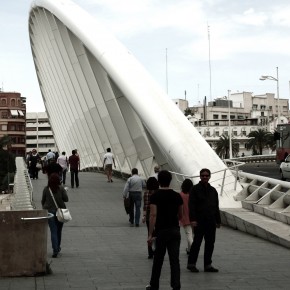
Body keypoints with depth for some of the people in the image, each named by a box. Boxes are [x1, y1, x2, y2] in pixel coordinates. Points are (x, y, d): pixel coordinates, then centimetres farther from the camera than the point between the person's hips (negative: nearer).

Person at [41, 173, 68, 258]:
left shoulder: (46, 189, -4)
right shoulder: (61, 189, -8)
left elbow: (43, 201, 3)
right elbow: (66, 199, -5)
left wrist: (44, 208, 21)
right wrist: (65, 192, 13)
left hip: (49, 211, 0)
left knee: (53, 231, -1)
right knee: (59, 230, 16)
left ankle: (55, 250, -12)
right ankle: (57, 247, 30)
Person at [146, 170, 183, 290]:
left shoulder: (155, 196, -8)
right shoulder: (177, 196, 4)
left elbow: (153, 215, -14)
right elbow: (180, 215, 12)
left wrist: (150, 235, -13)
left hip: (161, 231, -3)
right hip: (175, 231, 3)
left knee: (158, 261, 11)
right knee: (174, 260, 1)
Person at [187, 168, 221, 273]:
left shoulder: (213, 190, 16)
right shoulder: (195, 189, -2)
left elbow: (216, 207, 20)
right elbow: (191, 205, -8)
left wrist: (218, 221, 15)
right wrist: (193, 219, -17)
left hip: (211, 221, 6)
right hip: (199, 221, -5)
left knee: (210, 243, 6)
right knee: (197, 242, -3)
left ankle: (208, 265, 14)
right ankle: (191, 263, 7)